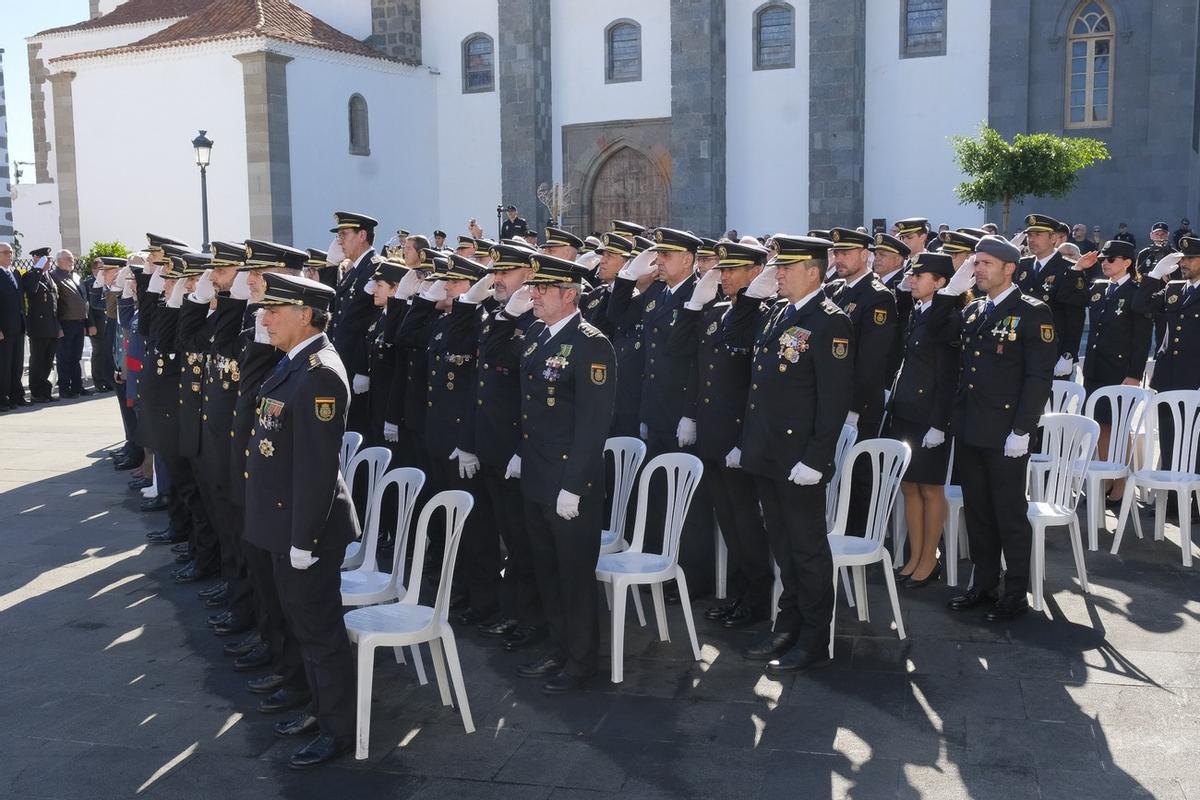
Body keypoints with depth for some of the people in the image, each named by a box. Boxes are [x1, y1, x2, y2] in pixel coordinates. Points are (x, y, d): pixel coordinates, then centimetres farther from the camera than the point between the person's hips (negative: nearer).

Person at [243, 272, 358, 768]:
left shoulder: (319, 374, -22)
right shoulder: (296, 364, 9)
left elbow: (318, 465, -24)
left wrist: (303, 537, -22)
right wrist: (289, 531, 18)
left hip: (307, 525, -10)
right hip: (286, 521, 10)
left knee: (319, 626, 2)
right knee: (303, 620, 22)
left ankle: (339, 730, 16)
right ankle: (321, 704, 39)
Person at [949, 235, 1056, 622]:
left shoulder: (1032, 313, -7)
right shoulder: (971, 312, 13)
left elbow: (1040, 376, -12)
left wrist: (1021, 430, -17)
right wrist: (953, 420, 11)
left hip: (1005, 434, -6)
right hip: (968, 431, 6)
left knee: (1010, 513, 3)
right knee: (977, 511, 13)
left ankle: (1016, 593, 15)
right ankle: (983, 584, 25)